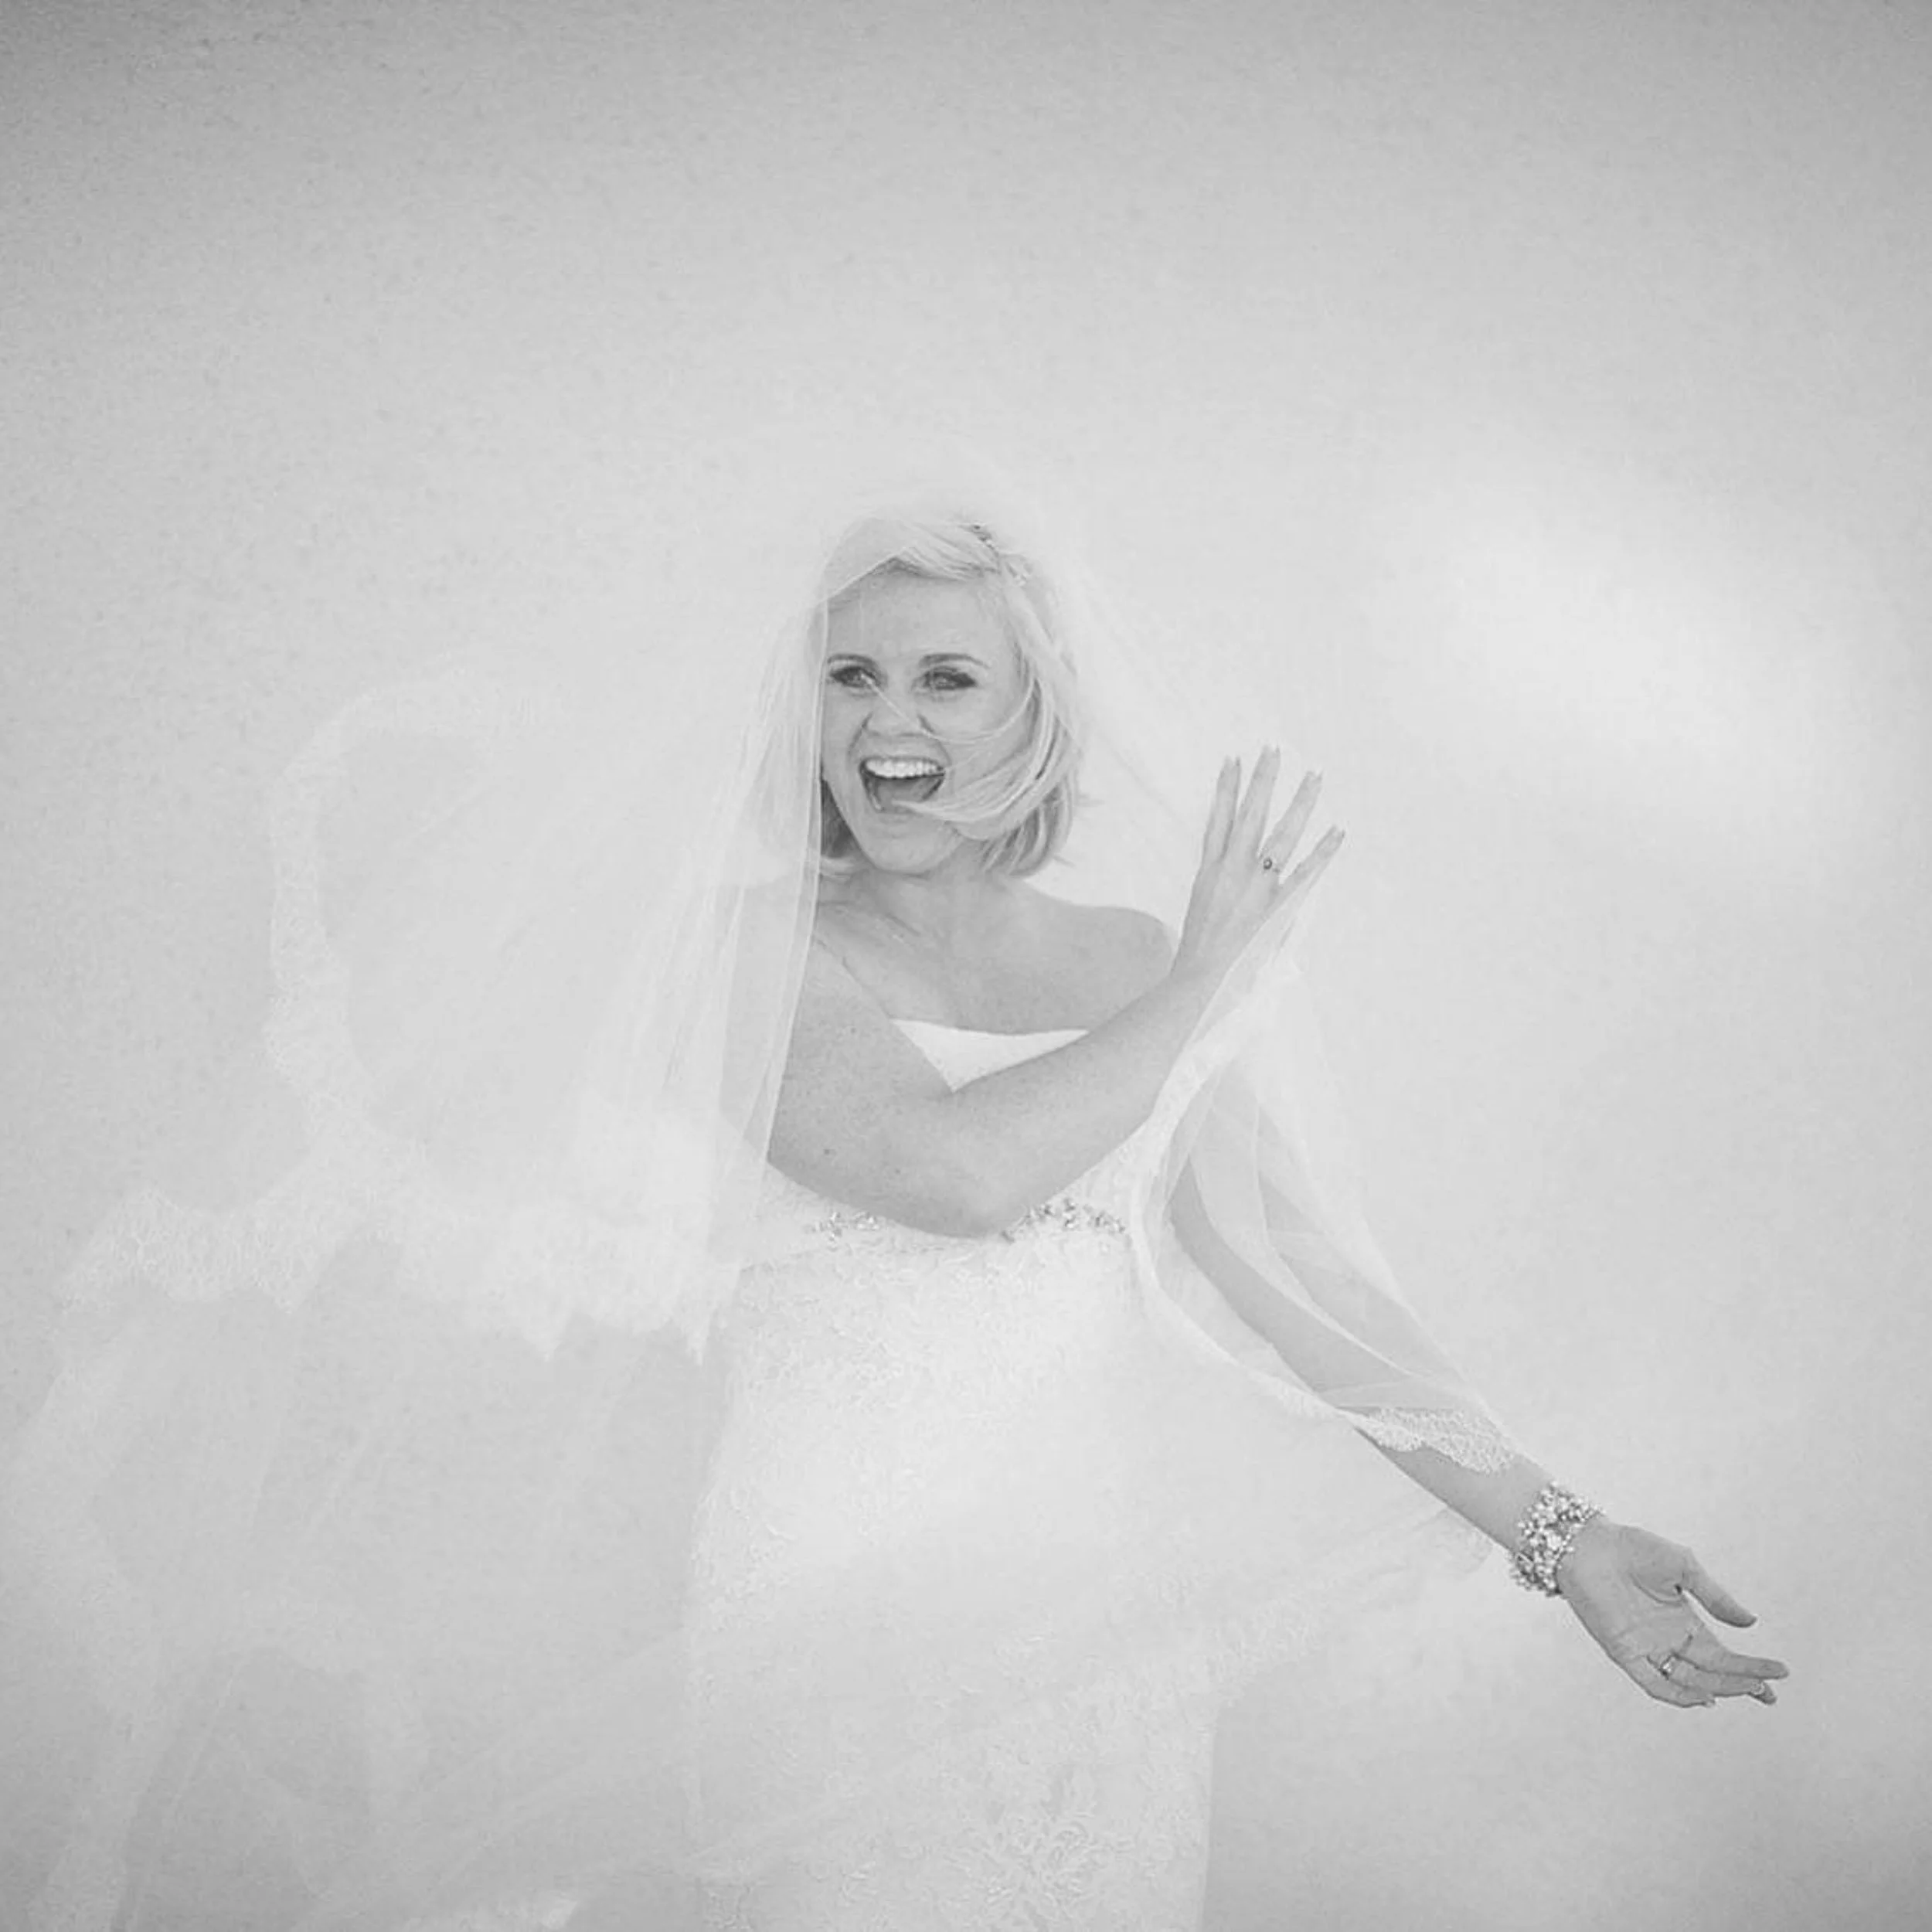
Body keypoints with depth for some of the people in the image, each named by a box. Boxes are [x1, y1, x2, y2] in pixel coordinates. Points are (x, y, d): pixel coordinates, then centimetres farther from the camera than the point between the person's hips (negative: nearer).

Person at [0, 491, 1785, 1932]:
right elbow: (959, 1168, -20)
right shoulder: (753, 941, -4)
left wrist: (1554, 1534, 0)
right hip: (837, 1603, -3)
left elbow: (1280, 1275, 4)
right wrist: (1207, 990, -8)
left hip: (1105, 1604, 4)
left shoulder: (1138, 958, 7)